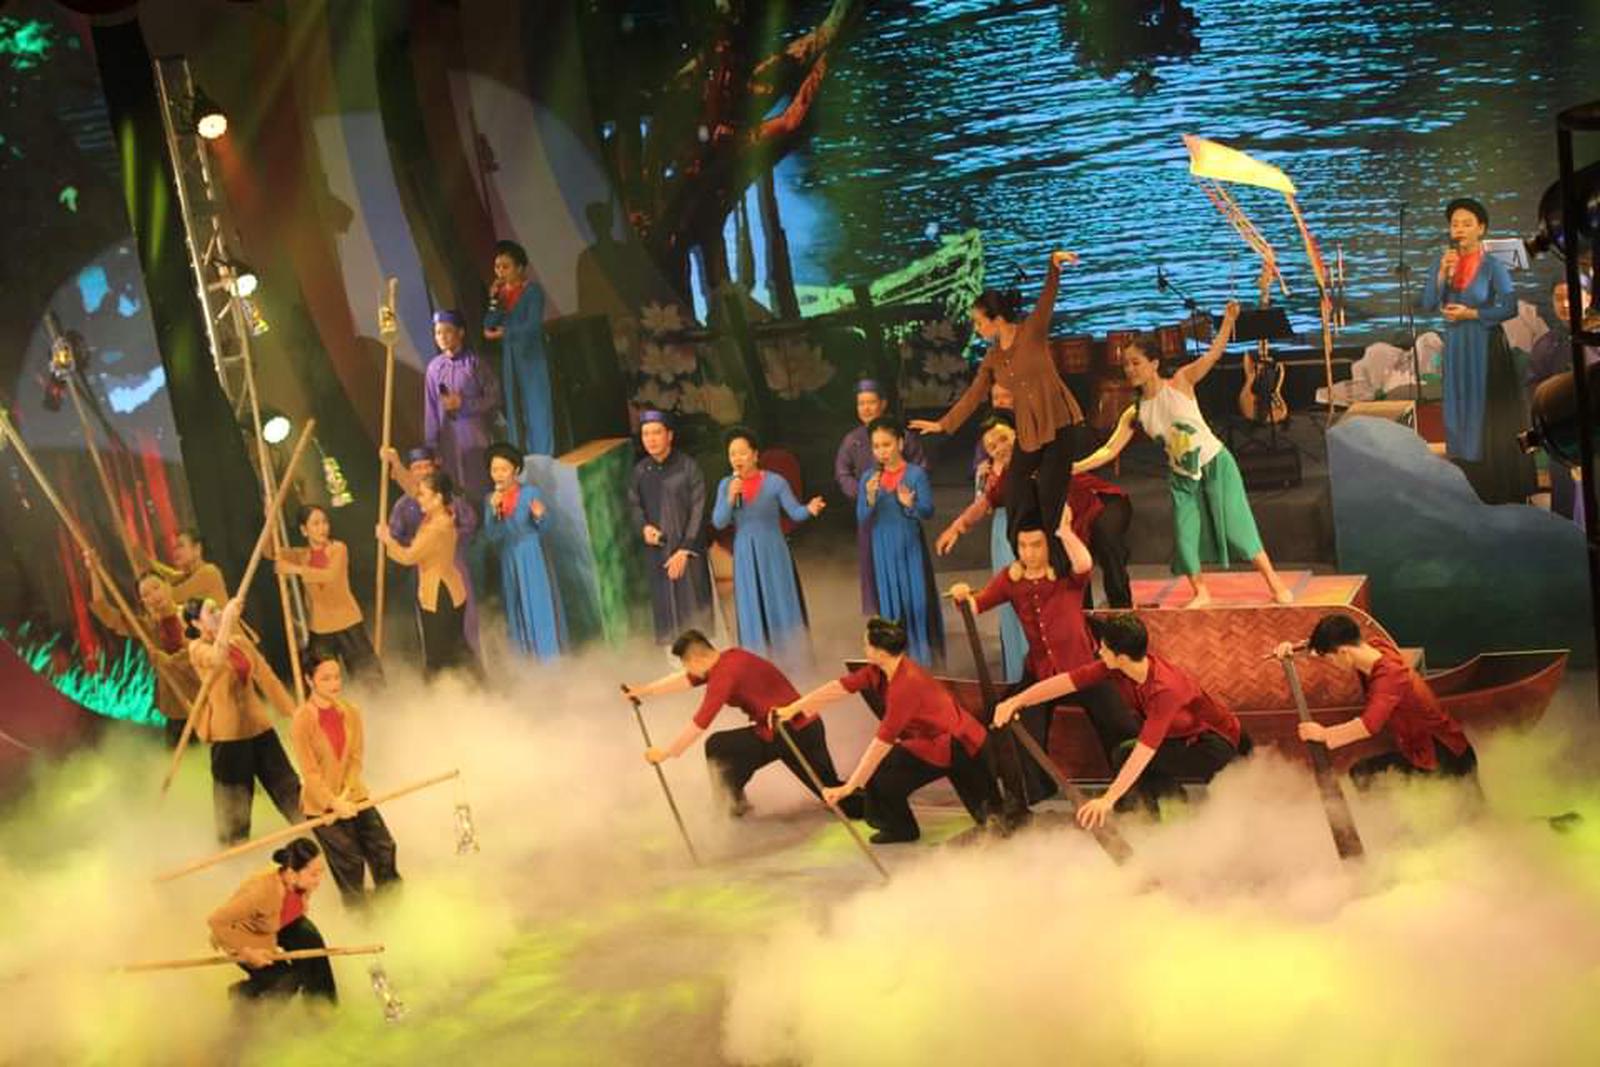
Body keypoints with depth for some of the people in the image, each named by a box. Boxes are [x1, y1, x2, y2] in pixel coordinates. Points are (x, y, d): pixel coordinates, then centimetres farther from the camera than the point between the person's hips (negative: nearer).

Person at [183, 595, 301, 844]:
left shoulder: (241, 641, 6)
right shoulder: (197, 648, -11)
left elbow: (266, 676, 11)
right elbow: (217, 659, -36)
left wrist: (291, 710, 11)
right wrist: (228, 619, -39)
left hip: (258, 725, 5)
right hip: (227, 732, -5)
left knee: (283, 780, 12)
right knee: (236, 791, 7)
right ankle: (235, 843, 26)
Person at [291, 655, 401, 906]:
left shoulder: (351, 712, -4)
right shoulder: (303, 719, -18)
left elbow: (357, 758, -3)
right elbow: (309, 771, -18)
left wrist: (346, 793, -16)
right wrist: (334, 803, -21)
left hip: (354, 797, 4)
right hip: (321, 805, -4)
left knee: (383, 847, 3)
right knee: (349, 862, 2)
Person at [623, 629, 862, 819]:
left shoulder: (724, 674, -19)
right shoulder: (726, 658, 9)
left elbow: (699, 724, -18)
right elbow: (685, 680, 21)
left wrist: (666, 754, -9)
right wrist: (643, 691, 21)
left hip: (796, 734, -9)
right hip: (803, 725, 9)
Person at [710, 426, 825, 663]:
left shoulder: (775, 481, -7)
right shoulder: (726, 485, 0)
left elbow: (795, 512, -10)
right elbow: (718, 523, -4)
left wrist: (809, 509, -32)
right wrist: (731, 499, -19)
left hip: (773, 552, -2)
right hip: (745, 555, 2)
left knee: (781, 606, 4)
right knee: (752, 610, 6)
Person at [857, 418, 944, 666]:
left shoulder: (916, 474, -8)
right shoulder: (870, 478, 1)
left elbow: (929, 511, -11)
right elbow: (862, 519, 0)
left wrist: (910, 505, -32)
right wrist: (870, 499, -19)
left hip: (911, 546, -3)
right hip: (883, 549, 3)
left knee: (917, 599, -1)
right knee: (890, 601, 6)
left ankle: (924, 658, 9)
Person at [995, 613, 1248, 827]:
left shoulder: (1165, 689, -36)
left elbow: (1145, 750, -42)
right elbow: (1067, 681, -12)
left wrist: (1108, 800, -47)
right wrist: (1015, 702, -19)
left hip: (1215, 743, -8)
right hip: (1180, 732, 8)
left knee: (1125, 754, -22)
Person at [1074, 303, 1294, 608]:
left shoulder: (1180, 383, -13)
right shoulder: (1135, 414, -5)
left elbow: (1213, 354, -25)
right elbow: (1110, 450, -6)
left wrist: (1229, 320, -39)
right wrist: (1074, 468, -17)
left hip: (1215, 464, -4)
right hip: (1182, 477, 4)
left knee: (1237, 525, -5)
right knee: (1184, 538, 0)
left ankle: (1276, 584, 5)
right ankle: (1201, 593, 20)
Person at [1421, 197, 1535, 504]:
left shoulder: (1492, 266, -9)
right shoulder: (1444, 262, 3)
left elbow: (1510, 307, -10)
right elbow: (1427, 304, -4)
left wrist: (1471, 313, -16)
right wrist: (1442, 273, -16)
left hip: (1486, 346, -5)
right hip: (1456, 346, 5)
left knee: (1491, 412, -1)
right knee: (1461, 410, 7)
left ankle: (1500, 487, 4)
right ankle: (1470, 487, 14)